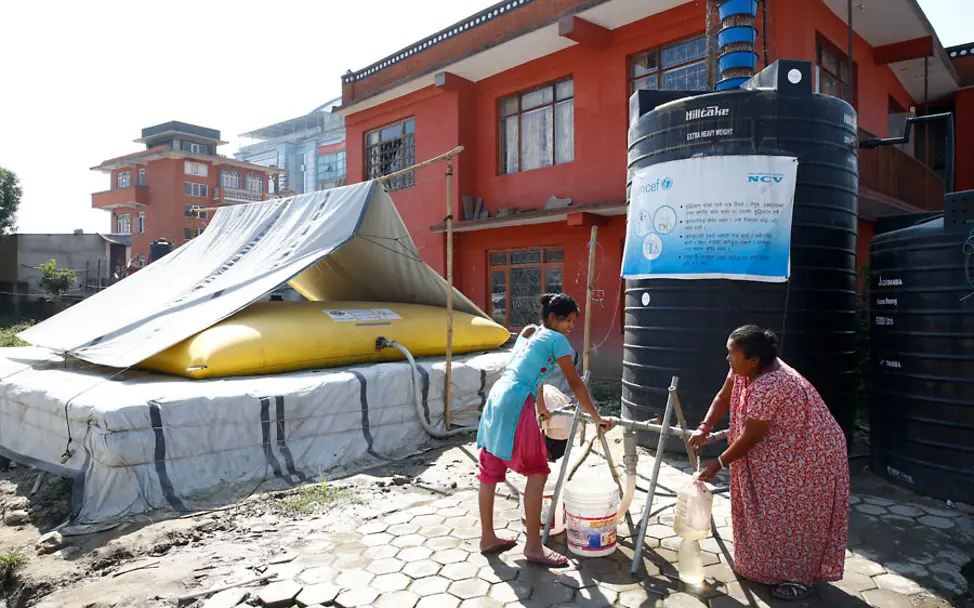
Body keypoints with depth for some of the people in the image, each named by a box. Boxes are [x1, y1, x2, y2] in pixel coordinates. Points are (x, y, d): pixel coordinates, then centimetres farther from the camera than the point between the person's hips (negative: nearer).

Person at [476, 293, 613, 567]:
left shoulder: (527, 334, 24)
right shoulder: (556, 339, 0)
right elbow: (575, 383, -1)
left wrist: (542, 409, 47)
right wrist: (597, 418, 4)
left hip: (496, 398, 9)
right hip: (516, 405, -9)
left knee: (490, 471, 13)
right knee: (537, 473, -1)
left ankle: (487, 538, 24)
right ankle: (533, 545, 4)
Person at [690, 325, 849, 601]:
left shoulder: (766, 388, -36)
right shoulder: (744, 369, -8)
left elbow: (751, 437, -28)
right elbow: (724, 397, 5)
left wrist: (719, 464, -16)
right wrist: (704, 429, -8)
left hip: (810, 453, -10)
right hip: (782, 449, 10)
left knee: (794, 516, 2)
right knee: (772, 511, 18)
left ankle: (800, 577, 20)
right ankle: (768, 564, 35)